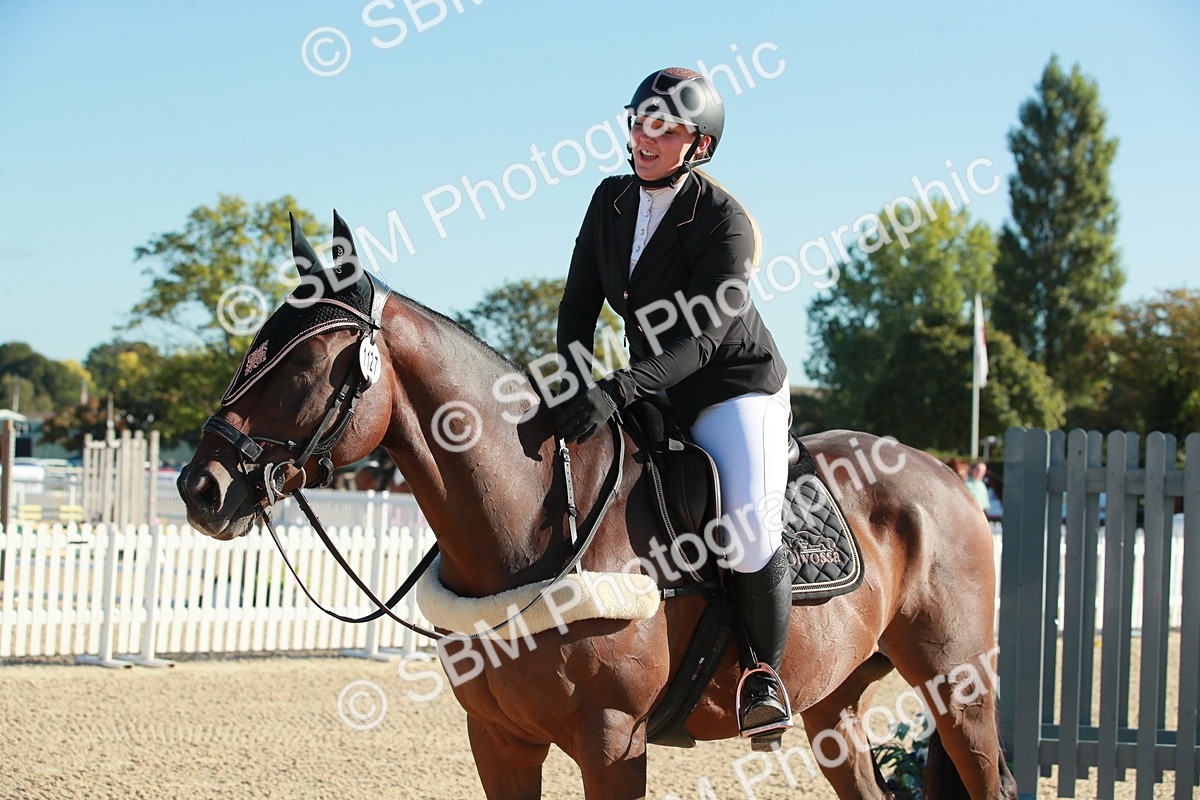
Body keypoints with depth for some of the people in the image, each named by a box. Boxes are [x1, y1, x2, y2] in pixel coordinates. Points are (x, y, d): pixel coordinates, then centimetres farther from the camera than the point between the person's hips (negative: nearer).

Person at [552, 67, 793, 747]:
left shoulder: (725, 221, -19)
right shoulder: (612, 200, 1)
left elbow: (700, 338, -26)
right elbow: (579, 303, 4)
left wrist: (617, 390, -37)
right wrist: (577, 386, -12)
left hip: (737, 385, -7)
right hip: (654, 391, 7)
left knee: (749, 521, -27)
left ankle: (765, 670, -5)